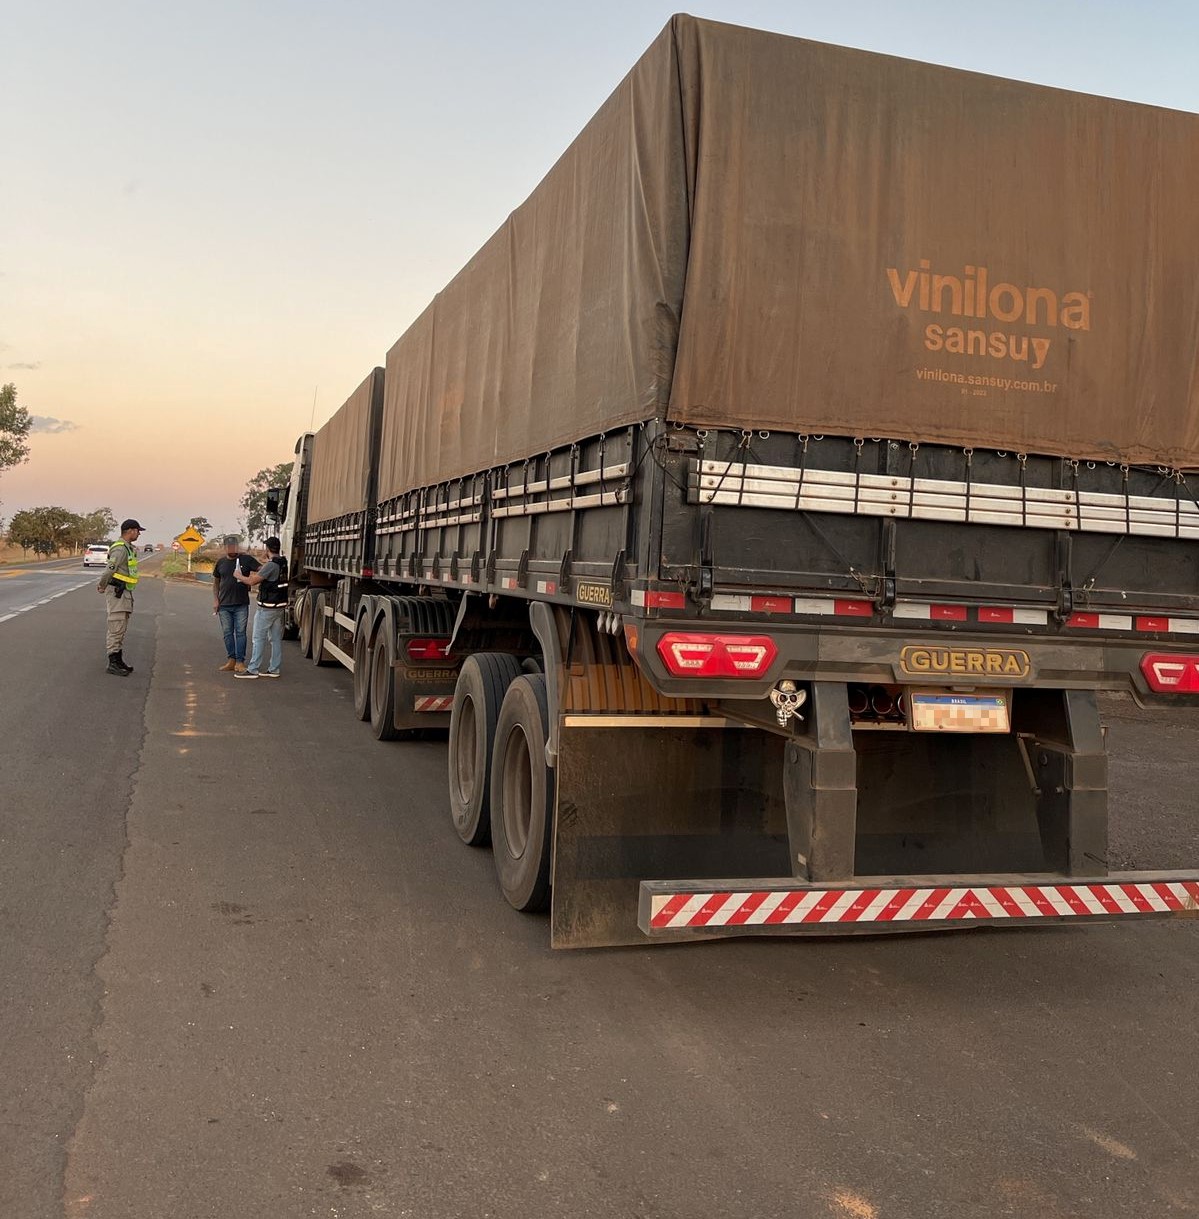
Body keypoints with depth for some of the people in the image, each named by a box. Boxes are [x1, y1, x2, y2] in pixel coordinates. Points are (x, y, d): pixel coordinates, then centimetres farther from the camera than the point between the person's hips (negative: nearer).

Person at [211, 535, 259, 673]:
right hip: (224, 605, 3)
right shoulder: (221, 562, 8)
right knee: (227, 633, 8)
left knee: (240, 633, -1)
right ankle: (231, 661, 16)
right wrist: (215, 600, 5)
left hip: (241, 605, -3)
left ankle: (240, 662, 3)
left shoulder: (246, 559, -2)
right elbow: (216, 582, 15)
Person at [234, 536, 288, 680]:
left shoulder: (271, 565, -18)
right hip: (280, 605, 8)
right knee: (276, 638, 10)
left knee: (259, 638, -3)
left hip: (267, 607, -8)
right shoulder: (282, 563, 8)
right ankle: (274, 669, 14)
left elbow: (252, 581, -16)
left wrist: (239, 577, -1)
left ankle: (253, 670, -2)